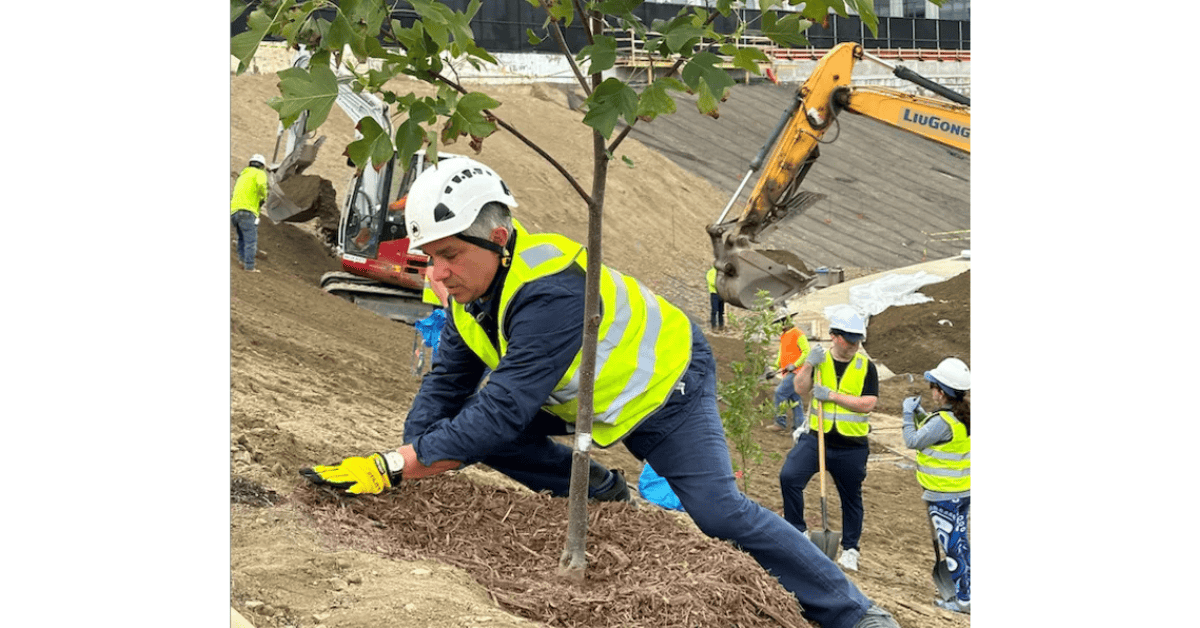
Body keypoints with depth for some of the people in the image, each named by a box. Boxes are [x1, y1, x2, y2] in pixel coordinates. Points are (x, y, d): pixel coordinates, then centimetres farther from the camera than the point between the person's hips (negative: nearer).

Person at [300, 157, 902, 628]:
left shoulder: (551, 290, -41)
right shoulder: (470, 288, -12)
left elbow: (503, 411, -46)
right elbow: (446, 385, -10)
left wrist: (392, 467, -48)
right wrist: (404, 461, -28)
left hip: (664, 388, -8)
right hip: (586, 396, 8)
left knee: (719, 512, -20)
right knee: (465, 426, -8)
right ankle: (597, 491, 10)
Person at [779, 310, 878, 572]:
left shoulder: (866, 366, -2)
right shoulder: (820, 359, 3)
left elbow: (868, 403, -11)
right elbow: (800, 388, -5)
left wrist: (833, 395, -17)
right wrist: (809, 364, -21)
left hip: (851, 445, 0)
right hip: (816, 437, 0)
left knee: (851, 498, 11)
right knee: (789, 476, -19)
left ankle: (850, 549, 28)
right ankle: (797, 531, -2)